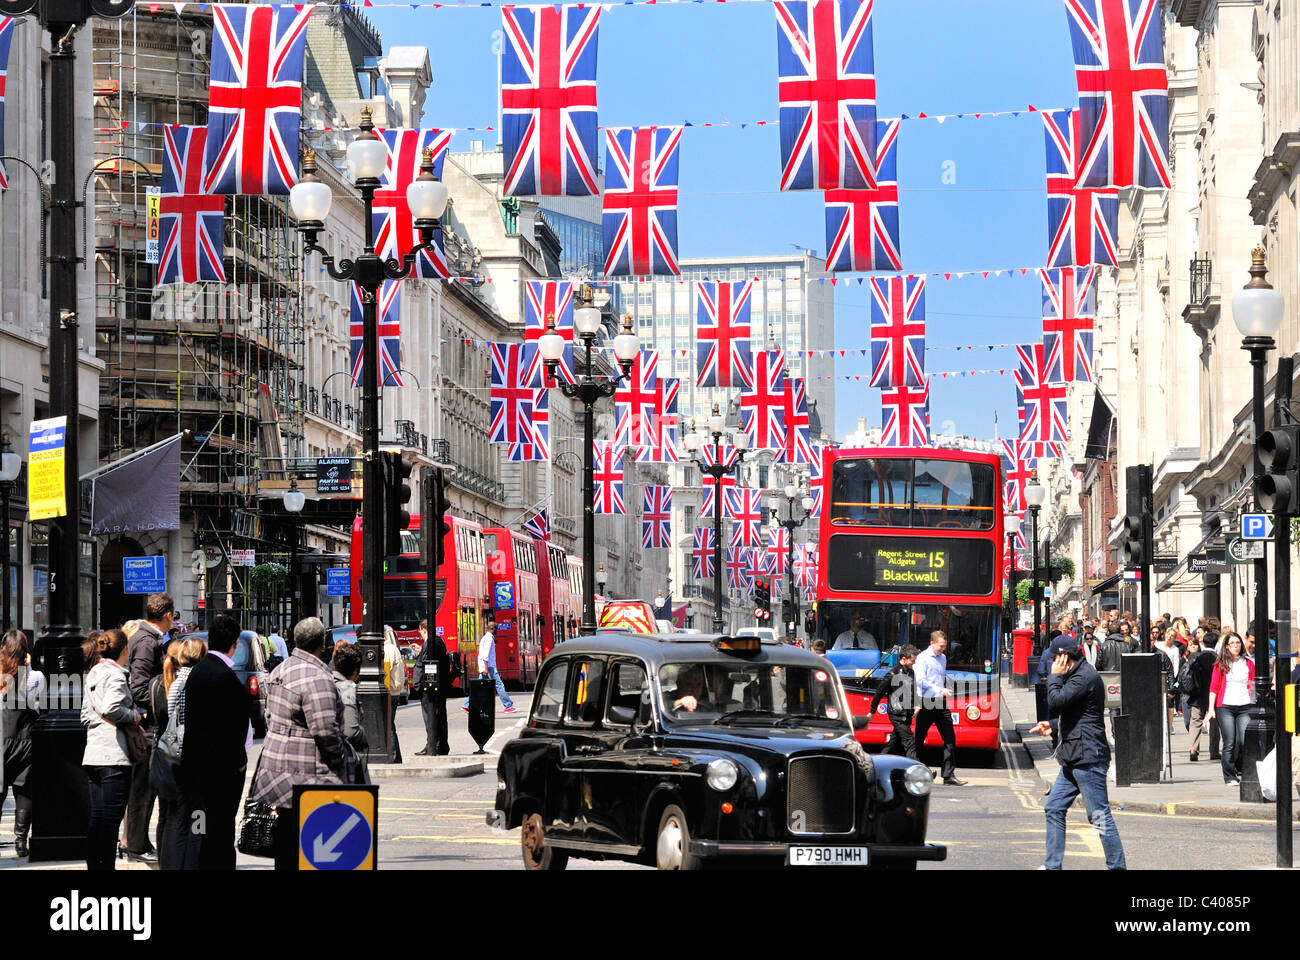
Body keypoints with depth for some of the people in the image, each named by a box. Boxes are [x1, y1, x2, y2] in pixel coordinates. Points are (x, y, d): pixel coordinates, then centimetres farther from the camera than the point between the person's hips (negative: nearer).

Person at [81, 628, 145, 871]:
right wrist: (133, 716, -9)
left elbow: (85, 715, 22)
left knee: (97, 816, 11)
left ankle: (93, 865, 13)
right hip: (114, 755, -9)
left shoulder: (94, 673, 17)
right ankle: (106, 864, -6)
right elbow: (111, 709, -25)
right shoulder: (115, 674, -11)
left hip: (93, 753, 9)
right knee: (111, 816, -6)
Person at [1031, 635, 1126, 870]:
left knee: (1100, 816, -6)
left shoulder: (1085, 677, -14)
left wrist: (1054, 677, -6)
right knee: (1054, 809, 11)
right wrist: (1054, 726, 14)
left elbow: (1056, 702, -21)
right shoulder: (1079, 675, 19)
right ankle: (1052, 866, 15)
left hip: (1087, 757, -11)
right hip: (1074, 758, 11)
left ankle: (1117, 866, -1)